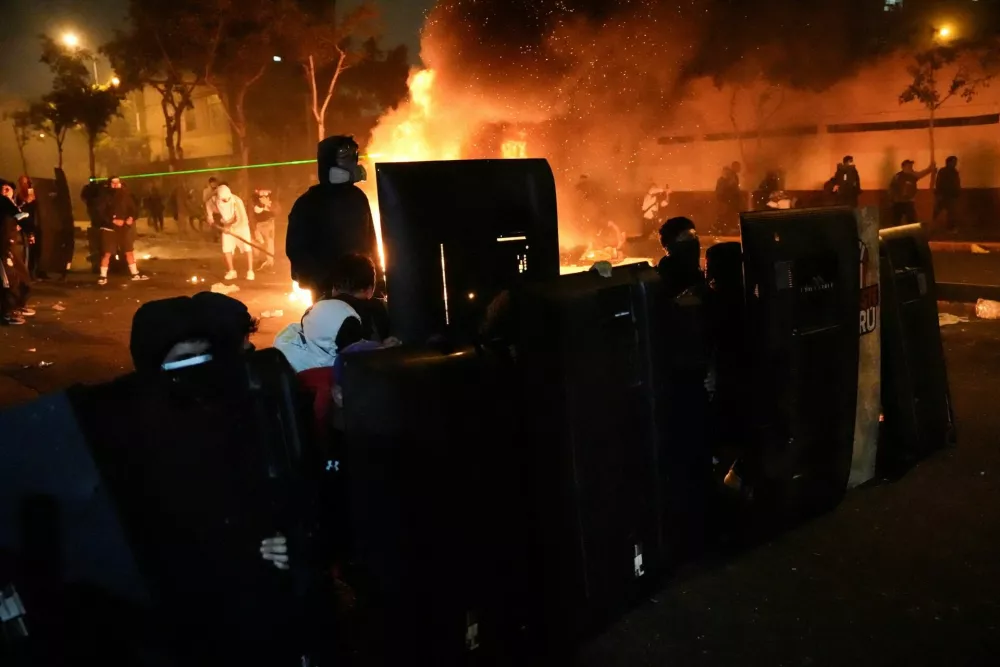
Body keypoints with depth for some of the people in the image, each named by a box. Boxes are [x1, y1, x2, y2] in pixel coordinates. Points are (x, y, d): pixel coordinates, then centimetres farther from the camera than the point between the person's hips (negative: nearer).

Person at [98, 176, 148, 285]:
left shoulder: (126, 196, 2)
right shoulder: (106, 196, -8)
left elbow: (132, 209, 7)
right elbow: (101, 213, -11)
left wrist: (131, 218, -14)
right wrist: (113, 220, -22)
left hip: (124, 228, 3)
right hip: (109, 228, -3)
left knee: (129, 251, 10)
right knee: (106, 253, -4)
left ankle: (135, 274, 21)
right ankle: (103, 276, 4)